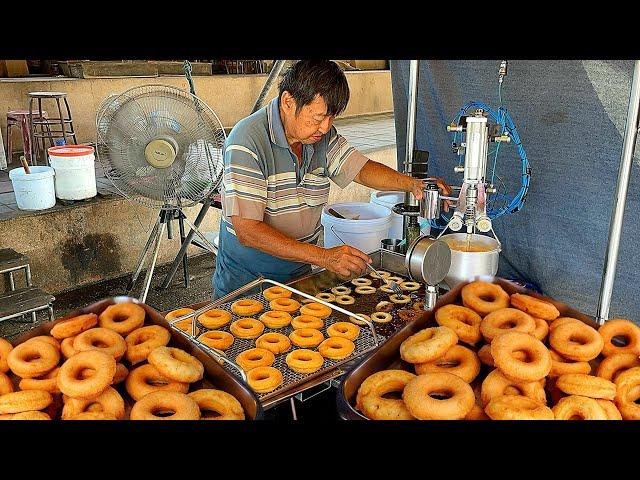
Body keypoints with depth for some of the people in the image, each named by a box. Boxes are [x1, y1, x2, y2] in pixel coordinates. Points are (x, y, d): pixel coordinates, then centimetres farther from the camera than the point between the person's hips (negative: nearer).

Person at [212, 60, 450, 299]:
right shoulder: (248, 141, -22)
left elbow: (360, 169, 9)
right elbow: (247, 231, -26)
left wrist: (412, 184, -10)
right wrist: (323, 257, -31)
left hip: (300, 271, 5)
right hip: (246, 278, -4)